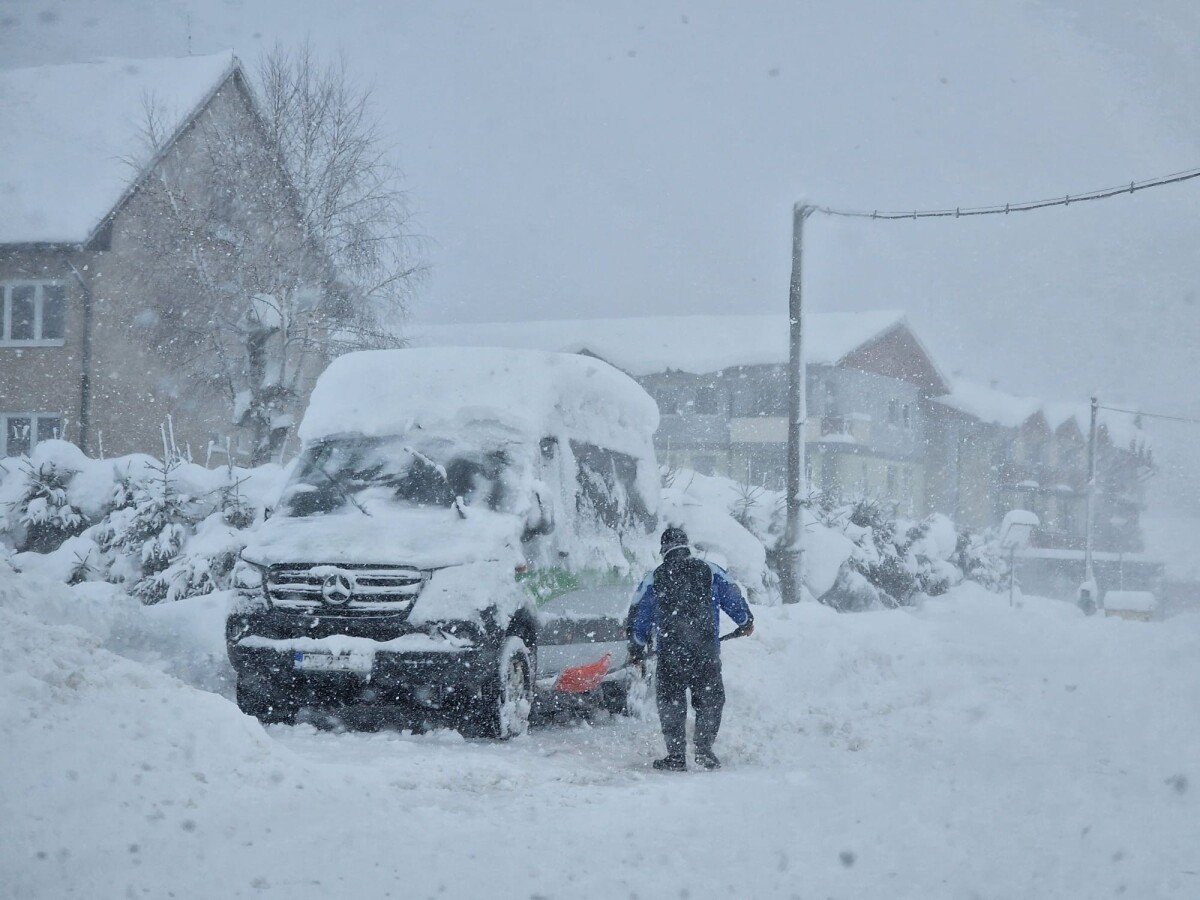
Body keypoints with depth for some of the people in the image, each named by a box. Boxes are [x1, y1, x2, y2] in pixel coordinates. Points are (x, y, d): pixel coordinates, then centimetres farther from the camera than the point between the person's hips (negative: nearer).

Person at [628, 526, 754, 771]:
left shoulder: (653, 579, 6)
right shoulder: (711, 572, 4)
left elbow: (639, 616, 12)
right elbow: (733, 599, 10)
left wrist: (636, 649, 25)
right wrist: (746, 622, 29)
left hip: (670, 652, 0)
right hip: (707, 651, 0)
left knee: (671, 702, 8)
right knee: (709, 700, 13)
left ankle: (676, 756, 5)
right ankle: (704, 751, 8)